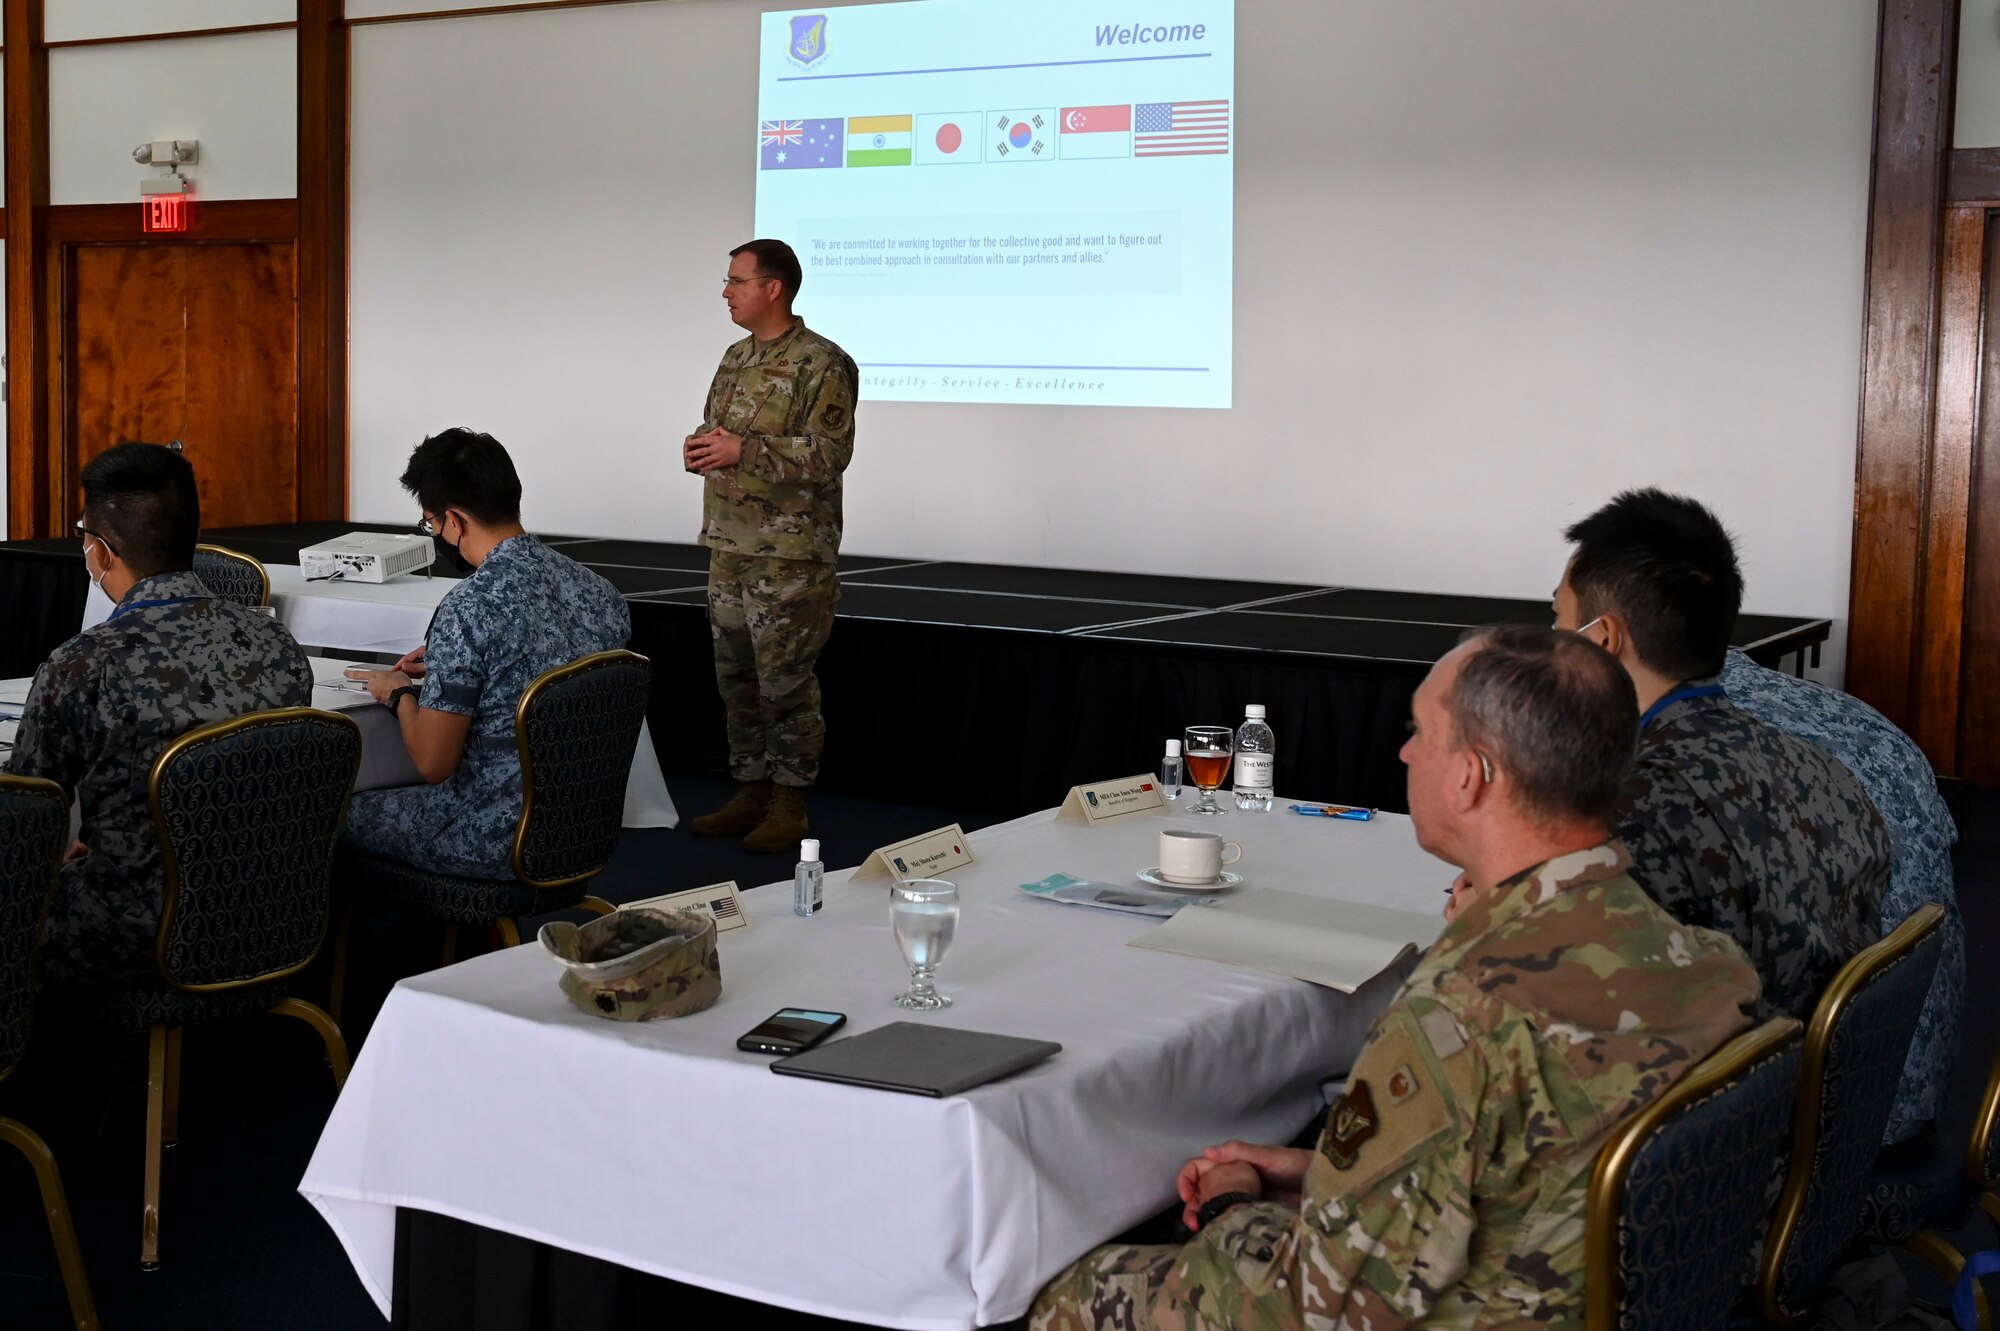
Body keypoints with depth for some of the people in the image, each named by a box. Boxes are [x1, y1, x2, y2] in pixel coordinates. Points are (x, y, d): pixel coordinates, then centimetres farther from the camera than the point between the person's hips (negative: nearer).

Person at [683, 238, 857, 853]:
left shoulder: (822, 364, -12)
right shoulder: (736, 358, 14)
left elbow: (829, 454, -19)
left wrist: (743, 449, -22)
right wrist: (702, 448, -1)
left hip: (790, 555, -8)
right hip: (729, 547, 8)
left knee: (786, 681, -2)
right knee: (736, 676, 12)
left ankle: (789, 805, 8)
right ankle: (750, 791, 22)